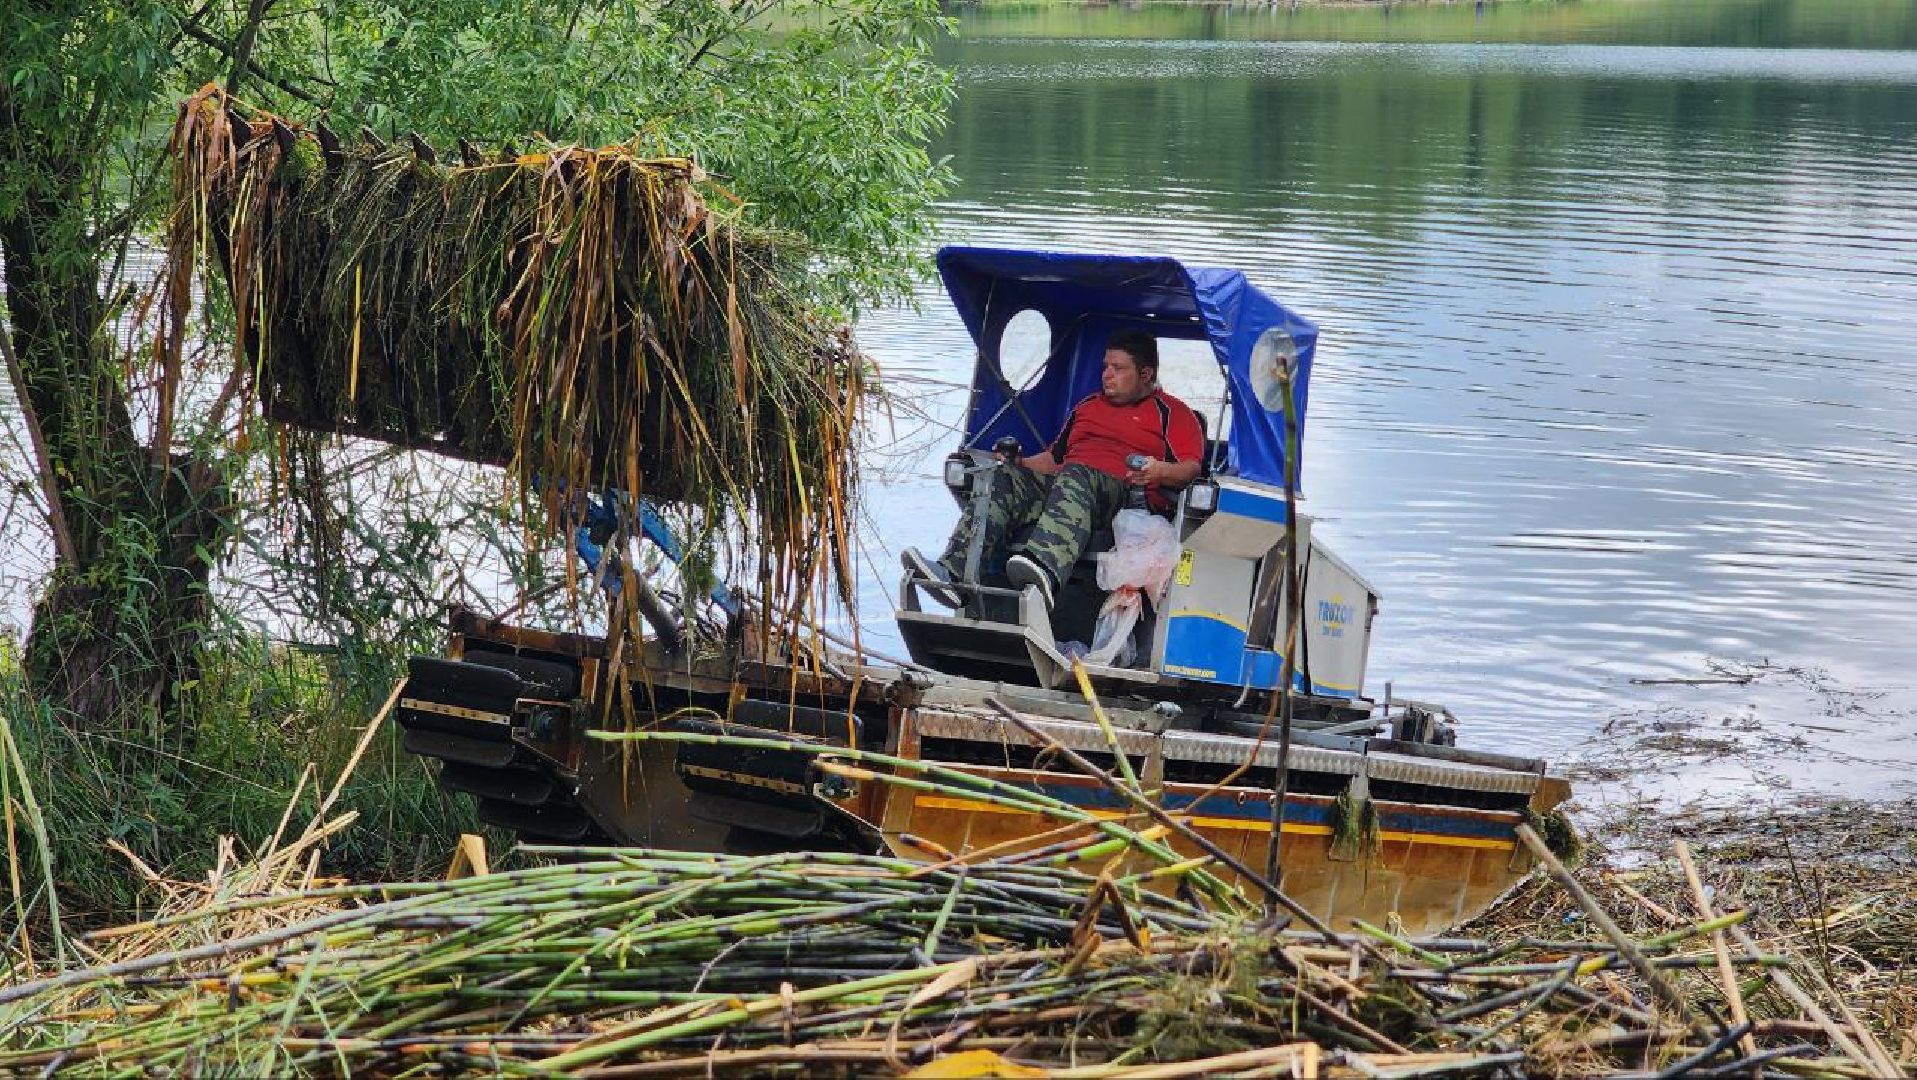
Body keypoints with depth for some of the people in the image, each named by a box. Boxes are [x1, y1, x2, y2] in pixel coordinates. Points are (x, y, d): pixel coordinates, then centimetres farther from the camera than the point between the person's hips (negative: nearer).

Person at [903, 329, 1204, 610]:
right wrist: (1017, 463, 17)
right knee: (1000, 480, -22)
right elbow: (1053, 458, 37)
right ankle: (953, 572, -44)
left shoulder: (1172, 412, 16)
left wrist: (1161, 471, -22)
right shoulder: (1087, 406, 37)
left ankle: (1045, 571, -71)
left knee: (1074, 477, -41)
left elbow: (1191, 468, 0)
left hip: (1122, 491, -6)